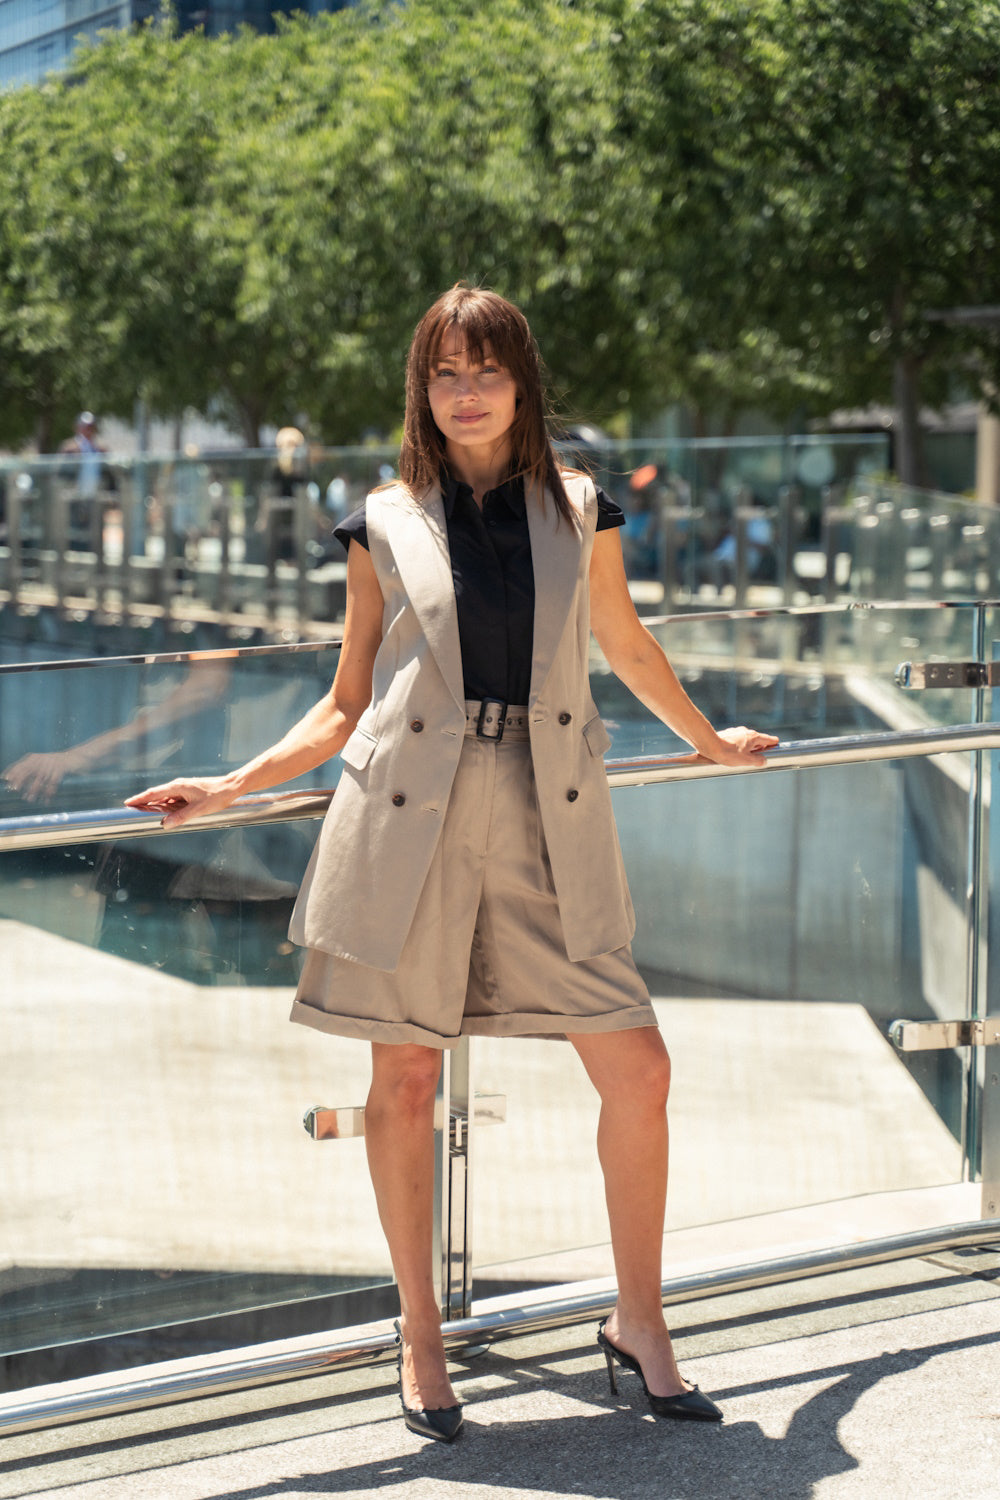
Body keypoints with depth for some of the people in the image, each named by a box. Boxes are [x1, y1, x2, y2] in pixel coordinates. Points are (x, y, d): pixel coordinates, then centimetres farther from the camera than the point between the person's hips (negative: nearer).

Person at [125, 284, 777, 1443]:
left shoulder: (578, 514, 8)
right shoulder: (386, 525, 5)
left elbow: (628, 647, 25)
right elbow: (347, 704, 11)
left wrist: (710, 742, 37)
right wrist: (230, 788, 4)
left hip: (547, 826, 1)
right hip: (409, 824, -1)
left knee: (636, 1070, -2)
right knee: (404, 1084, 4)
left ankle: (639, 1323, 17)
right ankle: (419, 1335, 21)